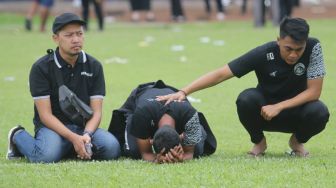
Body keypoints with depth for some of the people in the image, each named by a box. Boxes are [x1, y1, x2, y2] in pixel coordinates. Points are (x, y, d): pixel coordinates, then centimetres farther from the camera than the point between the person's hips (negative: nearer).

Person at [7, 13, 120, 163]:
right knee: (48, 155, -35)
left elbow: (96, 111, 0)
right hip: (53, 127, -3)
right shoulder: (41, 68, -7)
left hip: (84, 126, 3)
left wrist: (87, 134, -22)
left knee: (112, 148, -26)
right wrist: (73, 138, -25)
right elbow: (45, 115, -12)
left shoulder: (94, 67, 4)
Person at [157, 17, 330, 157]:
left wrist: (278, 107, -29)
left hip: (296, 108, 1)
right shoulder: (263, 54, -25)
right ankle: (259, 142, -2)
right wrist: (183, 92, -34)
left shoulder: (313, 48, -23)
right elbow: (221, 74, -24)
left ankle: (297, 141, 3)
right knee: (246, 99, -33)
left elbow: (314, 91, -20)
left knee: (319, 113, -32)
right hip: (265, 112, -1)